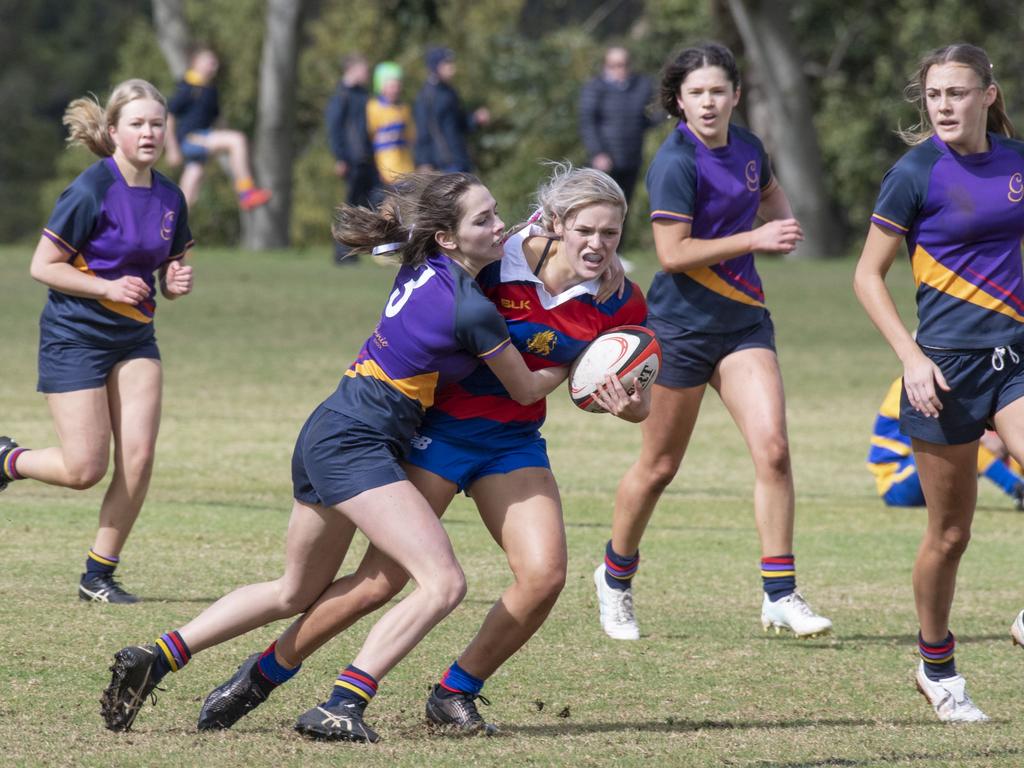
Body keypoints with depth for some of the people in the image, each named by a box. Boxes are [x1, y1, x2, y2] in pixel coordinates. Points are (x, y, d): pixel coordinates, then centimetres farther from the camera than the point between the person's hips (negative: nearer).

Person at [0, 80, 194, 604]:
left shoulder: (169, 198, 3)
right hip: (75, 337, -6)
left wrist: (177, 282, -7)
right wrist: (108, 287, -22)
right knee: (85, 470, -8)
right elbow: (43, 266, -13)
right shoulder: (93, 191, -16)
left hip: (135, 338, 6)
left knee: (139, 457, -8)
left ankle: (99, 575, 5)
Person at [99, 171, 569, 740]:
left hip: (323, 437, 9)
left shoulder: (423, 270, 7)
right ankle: (342, 708, -23)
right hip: (356, 445, -9)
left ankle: (156, 658, 23)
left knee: (295, 593, 24)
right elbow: (527, 389, 1)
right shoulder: (472, 310, -16)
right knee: (443, 583, -17)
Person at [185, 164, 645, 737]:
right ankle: (261, 676, 8)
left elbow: (638, 397, 0)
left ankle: (455, 694, 7)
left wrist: (628, 406, -21)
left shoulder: (620, 302, -9)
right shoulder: (495, 262, -19)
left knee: (544, 573, -14)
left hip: (515, 442, 4)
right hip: (442, 426, -4)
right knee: (383, 579, -9)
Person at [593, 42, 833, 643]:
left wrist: (784, 224, 9)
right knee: (659, 467, 6)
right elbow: (672, 253, -21)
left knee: (773, 448, -11)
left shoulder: (747, 148, 6)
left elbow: (770, 191, 30)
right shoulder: (677, 163, -15)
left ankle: (780, 595, -6)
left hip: (744, 322, 5)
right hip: (682, 325, -5)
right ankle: (616, 577, 29)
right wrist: (754, 239, -21)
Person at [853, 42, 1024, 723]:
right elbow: (868, 275, -4)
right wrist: (911, 357, -13)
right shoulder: (916, 173, -8)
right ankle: (937, 666, 23)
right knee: (950, 532, 4)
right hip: (948, 364, -4)